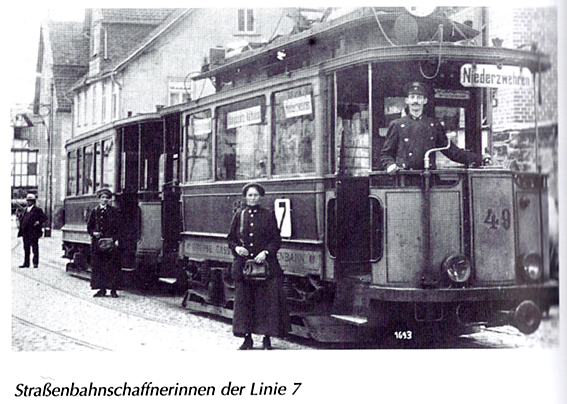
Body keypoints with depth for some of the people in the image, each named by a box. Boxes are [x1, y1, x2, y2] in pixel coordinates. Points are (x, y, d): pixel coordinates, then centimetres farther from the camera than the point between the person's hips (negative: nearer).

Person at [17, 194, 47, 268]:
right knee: (26, 249, 8)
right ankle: (26, 263, 13)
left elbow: (44, 218, -5)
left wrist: (39, 223, -12)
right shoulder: (25, 210, 18)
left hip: (33, 233, -6)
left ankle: (35, 263, 1)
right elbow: (21, 218, 31)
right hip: (25, 233, 6)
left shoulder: (37, 210, -2)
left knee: (35, 248, -3)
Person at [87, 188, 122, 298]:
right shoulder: (95, 211, 11)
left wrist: (116, 239, -8)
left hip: (111, 242, -2)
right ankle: (102, 289, 7)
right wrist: (93, 233, -6)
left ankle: (113, 289, 1)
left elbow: (118, 227, 3)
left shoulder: (113, 211, 6)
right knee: (98, 266, 1)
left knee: (112, 266, -4)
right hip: (97, 242, 2)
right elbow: (89, 227, 14)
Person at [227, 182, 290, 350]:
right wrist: (236, 247, -7)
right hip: (243, 264, 2)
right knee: (244, 301, 2)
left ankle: (267, 338, 6)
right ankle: (247, 338, 11)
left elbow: (276, 240, 1)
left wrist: (266, 252, -14)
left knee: (266, 300, -3)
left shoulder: (268, 216, 3)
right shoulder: (239, 216, 9)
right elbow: (231, 238, 14)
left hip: (265, 263, -2)